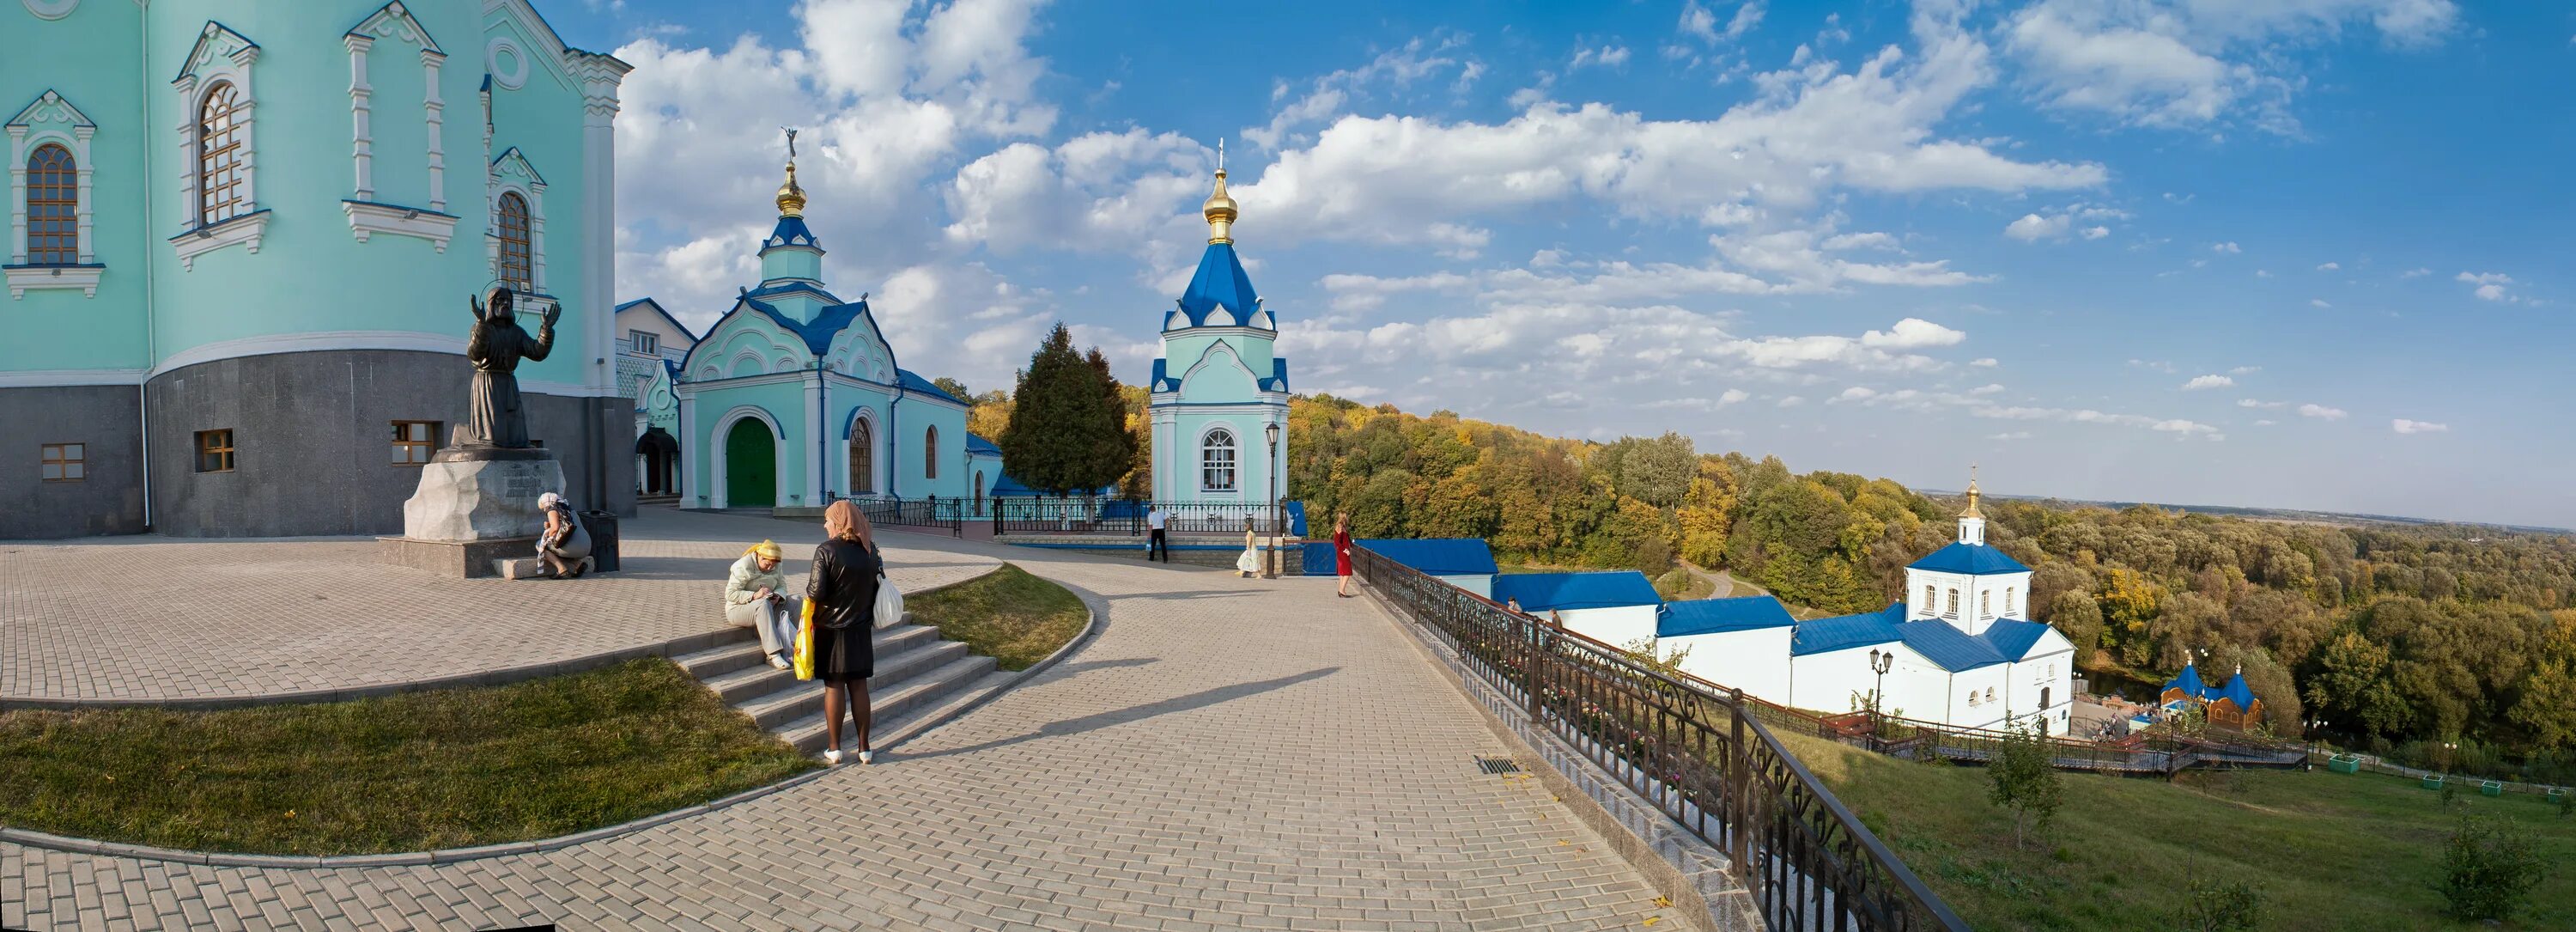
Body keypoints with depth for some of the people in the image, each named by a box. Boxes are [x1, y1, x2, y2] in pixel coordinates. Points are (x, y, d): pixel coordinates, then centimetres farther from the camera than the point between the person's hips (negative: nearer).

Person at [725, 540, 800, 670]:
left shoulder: (775, 567, 3)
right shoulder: (743, 567, -17)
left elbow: (782, 586, 3)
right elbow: (730, 594, -21)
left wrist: (778, 596, -21)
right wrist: (754, 596, -34)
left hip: (767, 606, 7)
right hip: (738, 609, -7)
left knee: (795, 601, -14)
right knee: (763, 604, -39)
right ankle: (774, 655, -46)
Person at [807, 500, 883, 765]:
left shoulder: (826, 550, -14)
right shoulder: (870, 551, 1)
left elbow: (816, 593, -18)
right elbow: (878, 588, 7)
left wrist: (809, 592, 3)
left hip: (831, 629, -4)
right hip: (861, 630, 4)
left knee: (834, 686, 5)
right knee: (859, 686, 9)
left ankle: (834, 748, 10)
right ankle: (864, 748, 12)